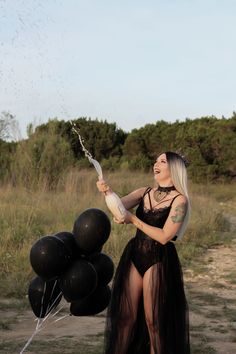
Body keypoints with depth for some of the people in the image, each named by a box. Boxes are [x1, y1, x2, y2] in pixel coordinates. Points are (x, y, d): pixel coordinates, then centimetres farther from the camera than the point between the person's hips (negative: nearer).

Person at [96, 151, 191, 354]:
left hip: (159, 261, -5)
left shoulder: (179, 200, -8)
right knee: (125, 315, 9)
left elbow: (164, 236, -15)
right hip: (134, 255, 5)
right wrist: (107, 192, -28)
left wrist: (134, 220, -15)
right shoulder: (145, 193, 8)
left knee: (154, 320, 3)